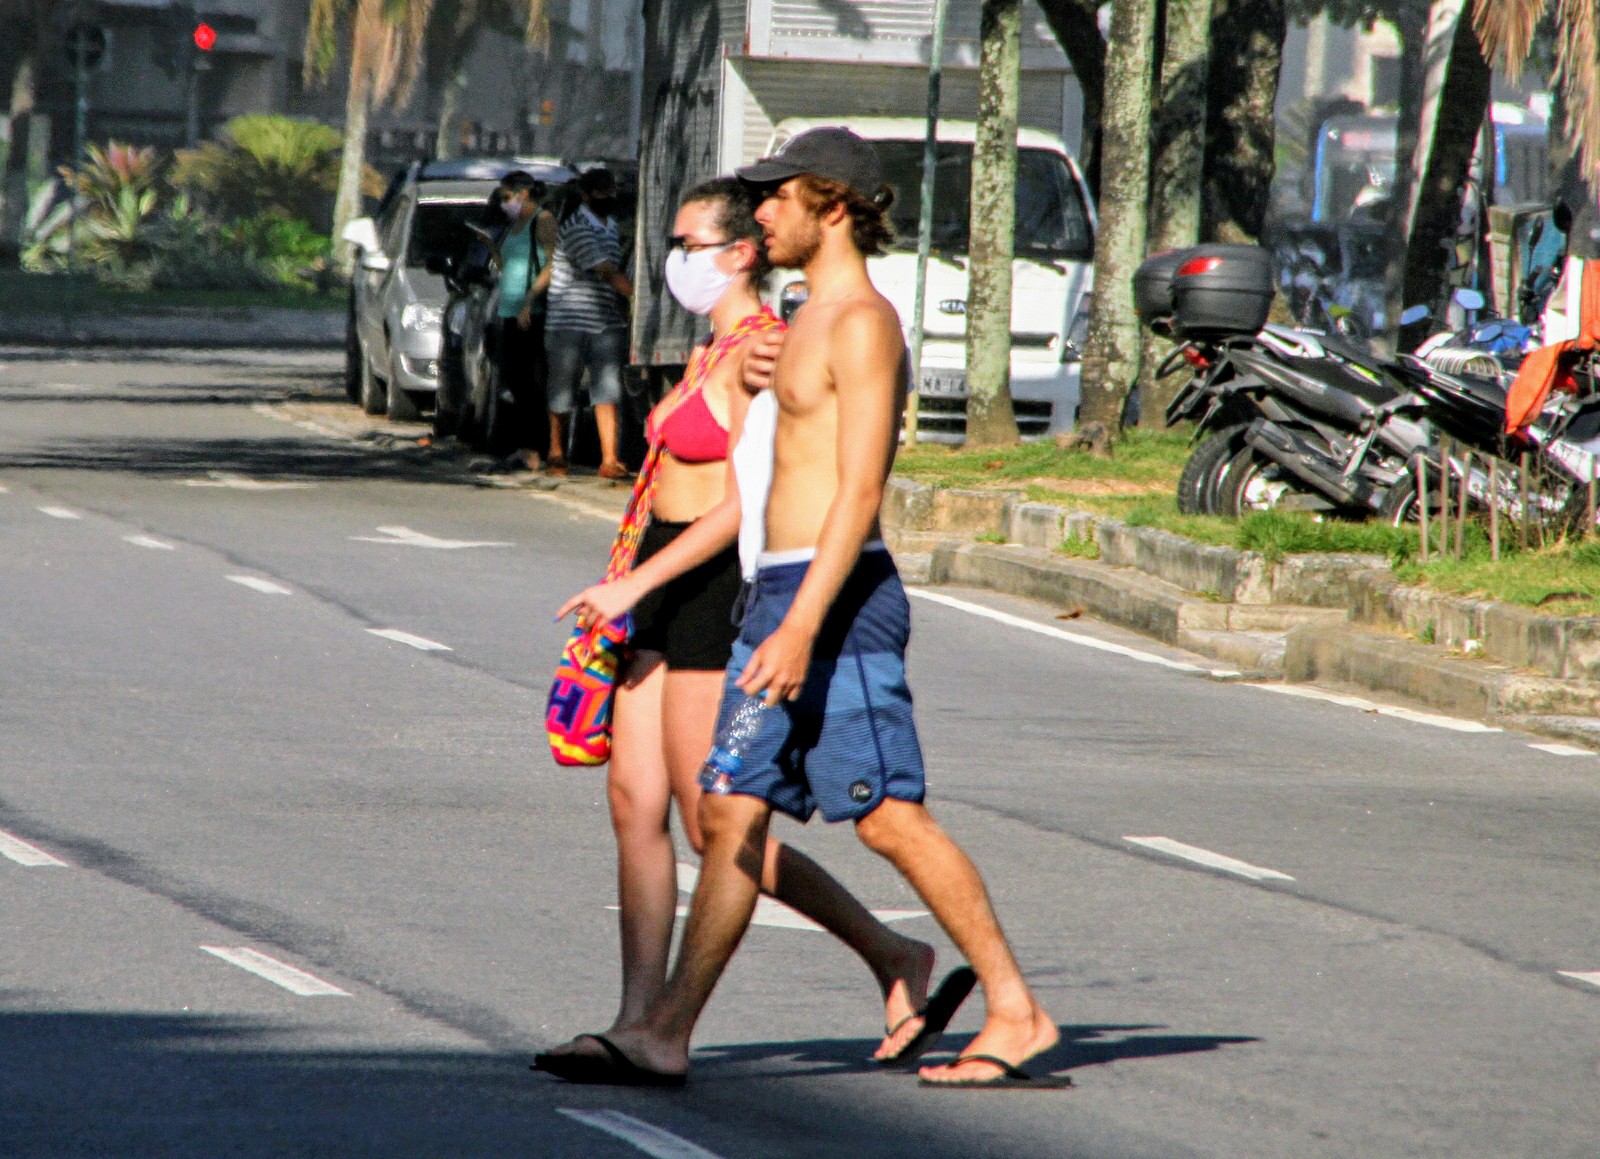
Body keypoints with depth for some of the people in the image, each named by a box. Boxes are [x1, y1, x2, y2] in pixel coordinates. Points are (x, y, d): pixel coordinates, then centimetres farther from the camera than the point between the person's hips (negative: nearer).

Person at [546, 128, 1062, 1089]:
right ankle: (666, 1035, 5)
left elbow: (859, 489, -20)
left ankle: (1018, 1012, -3)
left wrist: (802, 625, -27)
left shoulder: (863, 322, -11)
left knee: (890, 817, -9)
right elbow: (758, 489, 24)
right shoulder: (814, 323, 20)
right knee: (730, 810, 5)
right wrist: (634, 586, 25)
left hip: (839, 596, -10)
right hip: (781, 594, 10)